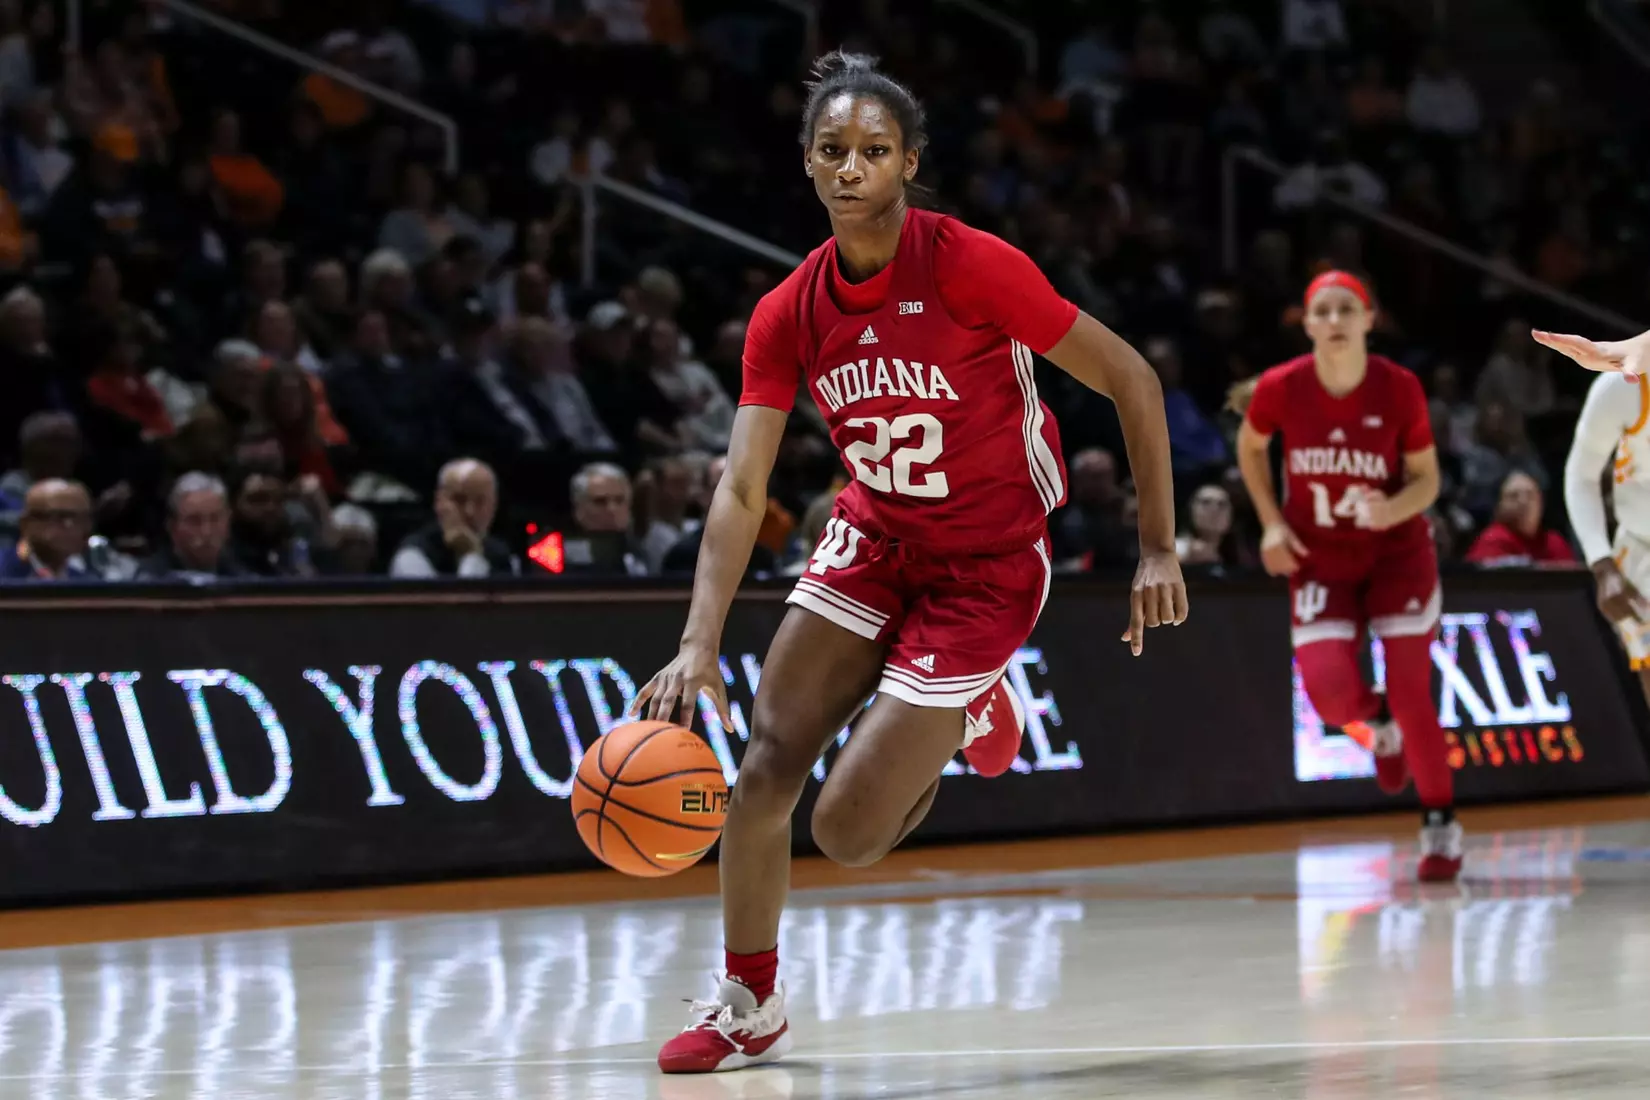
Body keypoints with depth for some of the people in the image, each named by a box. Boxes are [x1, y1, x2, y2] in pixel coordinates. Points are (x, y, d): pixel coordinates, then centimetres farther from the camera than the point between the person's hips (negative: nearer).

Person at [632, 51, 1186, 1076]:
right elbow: (742, 489, -11)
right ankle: (751, 1006, 17)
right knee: (765, 766, -6)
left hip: (985, 568, -5)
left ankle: (962, 720, 22)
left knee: (849, 831, -11)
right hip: (874, 539, 5)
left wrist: (1158, 549, -14)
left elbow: (1131, 378, -14)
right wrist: (700, 645, -24)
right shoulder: (790, 314, -7)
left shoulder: (971, 265, -22)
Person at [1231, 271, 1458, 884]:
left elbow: (1426, 479, -6)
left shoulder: (1399, 389, -17)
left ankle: (1440, 827, 12)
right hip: (1319, 557, 1)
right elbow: (1250, 447, 7)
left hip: (1397, 548, -1)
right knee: (1330, 689, -17)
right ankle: (1379, 727, 22)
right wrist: (1272, 523, -3)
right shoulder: (1280, 389, -15)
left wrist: (1393, 509, -28)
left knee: (1411, 692, -6)